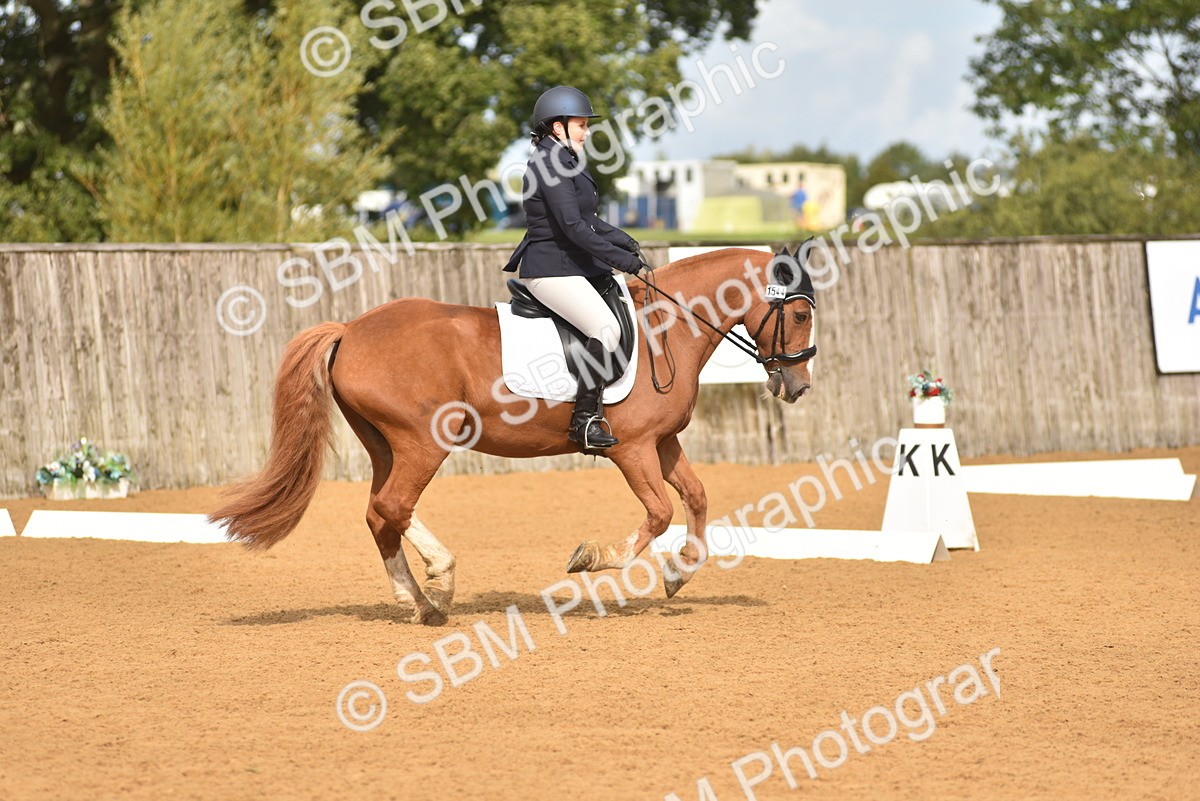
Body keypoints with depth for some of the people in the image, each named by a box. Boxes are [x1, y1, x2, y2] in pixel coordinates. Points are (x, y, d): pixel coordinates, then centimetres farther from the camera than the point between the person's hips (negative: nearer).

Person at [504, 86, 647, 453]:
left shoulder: (565, 162, 17)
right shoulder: (550, 165, -16)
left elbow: (588, 220, 24)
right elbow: (573, 226, -23)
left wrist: (626, 243, 9)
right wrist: (622, 259, -20)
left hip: (575, 266, 11)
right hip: (551, 270, -11)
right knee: (606, 328, -25)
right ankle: (584, 420, -23)